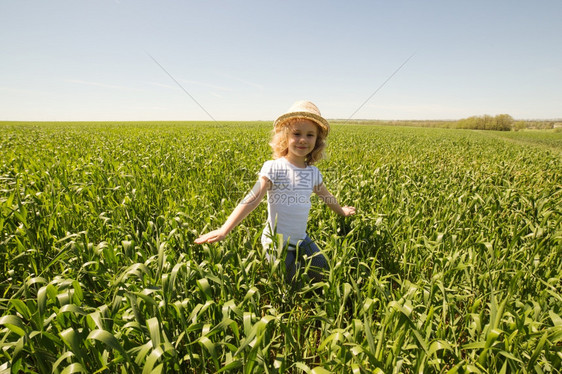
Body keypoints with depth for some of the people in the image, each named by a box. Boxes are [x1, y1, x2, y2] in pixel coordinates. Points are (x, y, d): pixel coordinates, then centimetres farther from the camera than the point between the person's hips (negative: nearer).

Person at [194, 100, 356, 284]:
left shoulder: (313, 172, 0)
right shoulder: (273, 168, -17)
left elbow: (326, 196, 20)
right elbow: (252, 200, -25)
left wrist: (341, 211, 37)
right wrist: (224, 230, -32)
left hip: (301, 239, 5)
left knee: (323, 274, 9)